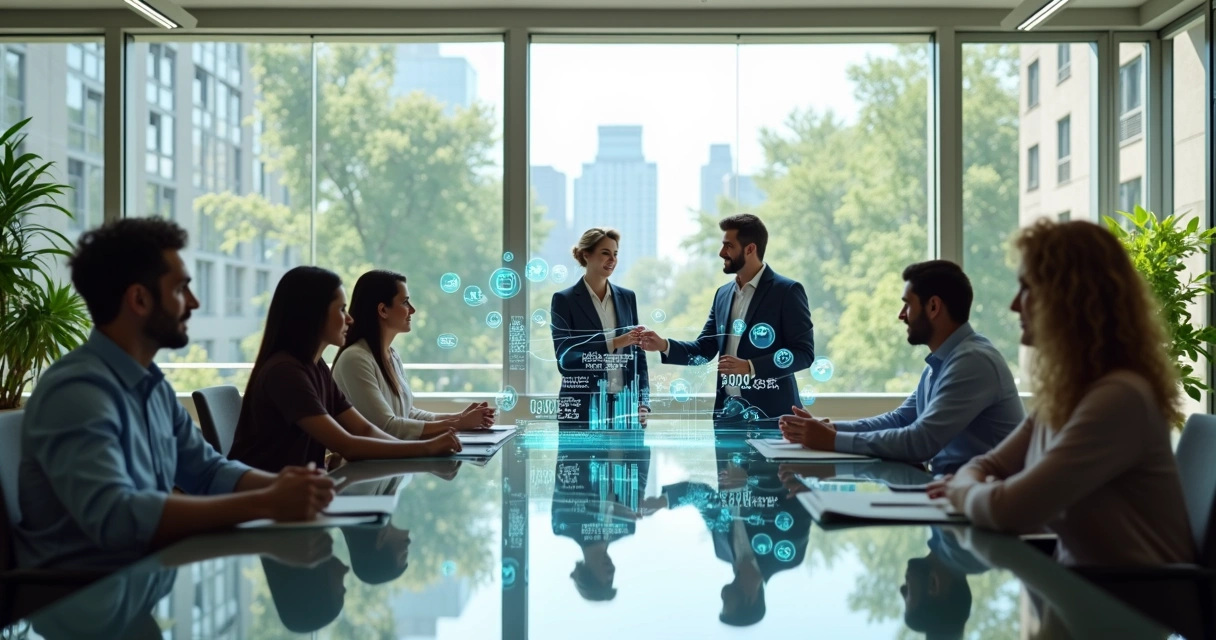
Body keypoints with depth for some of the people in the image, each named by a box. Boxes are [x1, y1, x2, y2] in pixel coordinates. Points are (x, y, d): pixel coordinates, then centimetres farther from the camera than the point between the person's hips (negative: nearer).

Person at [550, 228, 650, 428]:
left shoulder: (627, 297, 12)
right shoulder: (564, 300, -1)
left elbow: (637, 353, 13)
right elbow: (564, 357, -11)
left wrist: (643, 401, 2)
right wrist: (613, 343, -20)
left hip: (624, 405, 4)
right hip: (583, 408, -3)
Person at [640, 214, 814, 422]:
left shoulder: (787, 291, -6)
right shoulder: (723, 294, 13)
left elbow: (804, 352, -11)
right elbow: (704, 350, 13)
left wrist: (750, 367, -20)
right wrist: (664, 346, -4)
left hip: (770, 412, -5)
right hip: (727, 411, 6)